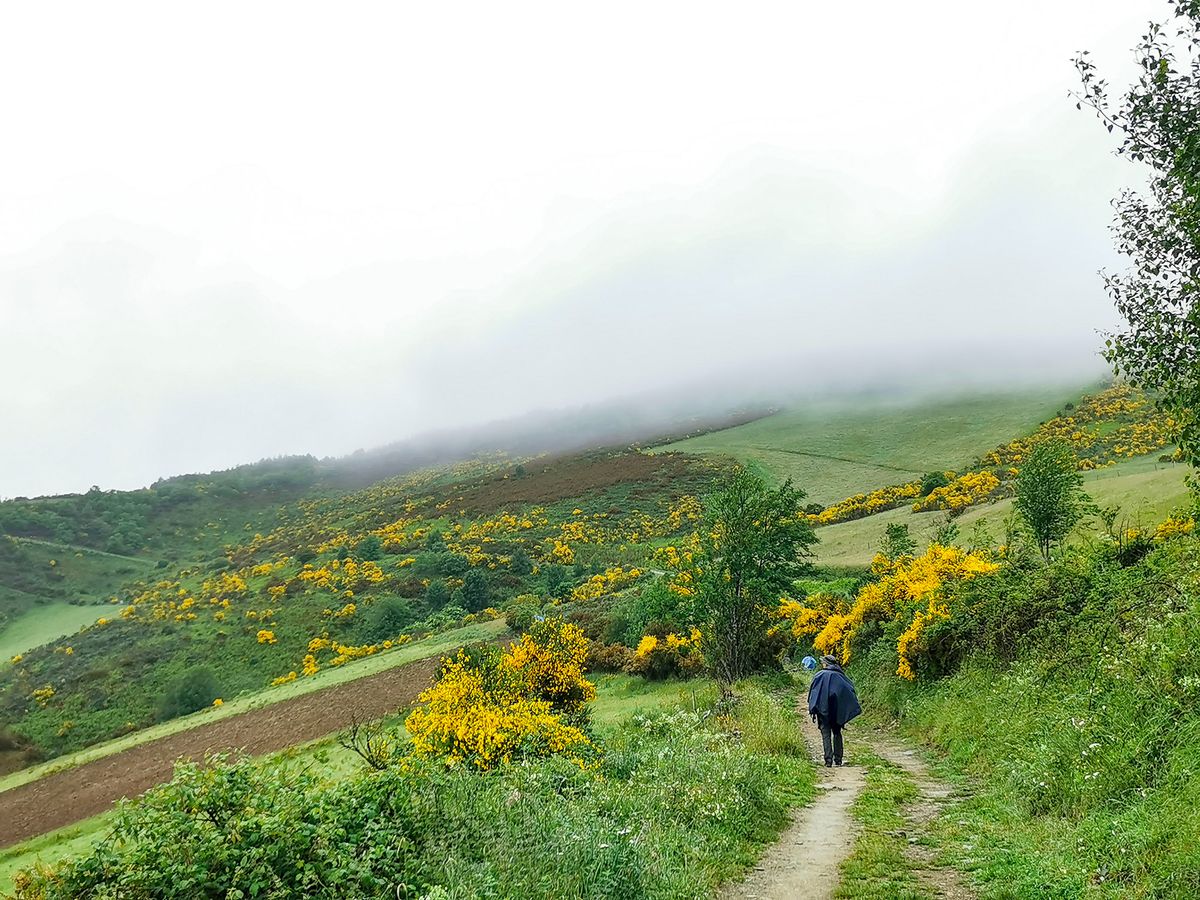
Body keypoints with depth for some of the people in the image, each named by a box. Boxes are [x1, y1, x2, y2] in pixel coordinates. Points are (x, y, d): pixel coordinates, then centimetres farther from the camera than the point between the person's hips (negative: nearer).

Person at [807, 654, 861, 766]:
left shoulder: (819, 676, -4)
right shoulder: (840, 675, 4)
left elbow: (812, 693, -5)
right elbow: (851, 689, 3)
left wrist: (811, 710, -1)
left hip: (823, 709, -3)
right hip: (837, 710, 3)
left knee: (826, 734, 0)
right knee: (837, 733, 14)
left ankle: (828, 759, -10)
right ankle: (838, 759, 11)